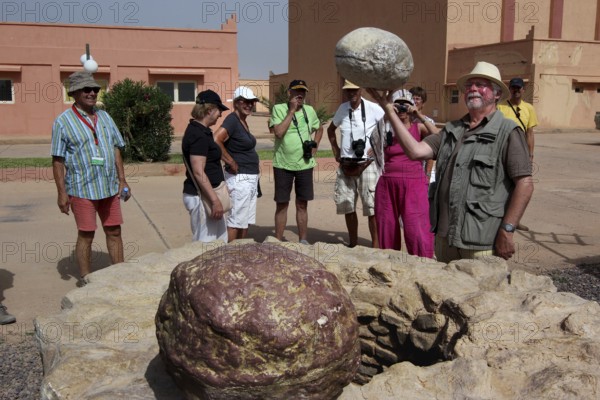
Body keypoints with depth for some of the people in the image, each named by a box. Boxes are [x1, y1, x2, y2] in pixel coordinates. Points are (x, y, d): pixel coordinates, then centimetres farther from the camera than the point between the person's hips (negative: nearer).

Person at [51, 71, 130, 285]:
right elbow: (58, 161, -7)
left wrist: (122, 180, 8)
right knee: (86, 235, 3)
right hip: (82, 189, -5)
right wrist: (61, 192, -11)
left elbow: (116, 150, 13)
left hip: (109, 187, 5)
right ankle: (86, 280, 17)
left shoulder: (104, 117, 10)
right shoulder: (63, 122, -5)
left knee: (114, 231, 10)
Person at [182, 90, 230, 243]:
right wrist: (215, 200, -24)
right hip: (202, 197, -11)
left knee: (219, 240, 16)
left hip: (205, 195, 11)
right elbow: (198, 172, -24)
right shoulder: (199, 135, -18)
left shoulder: (198, 131, 13)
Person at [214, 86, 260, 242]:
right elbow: (216, 140, -29)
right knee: (235, 222, -5)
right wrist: (231, 162, -19)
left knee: (246, 221, 15)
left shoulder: (243, 121, 12)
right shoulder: (232, 120, -15)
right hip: (240, 178, -9)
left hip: (251, 177, 9)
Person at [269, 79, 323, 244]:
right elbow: (279, 132, -19)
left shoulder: (310, 110, 6)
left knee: (302, 205, 10)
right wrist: (291, 110, -16)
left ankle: (303, 241, 19)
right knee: (282, 205, 5)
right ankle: (278, 241, 14)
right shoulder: (278, 109, -5)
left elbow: (319, 129, 23)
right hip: (283, 164, -3)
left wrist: (315, 146, 8)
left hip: (304, 164, 3)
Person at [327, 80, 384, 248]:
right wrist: (335, 150, 14)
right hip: (345, 165, 6)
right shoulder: (342, 108, 8)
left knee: (372, 206, -7)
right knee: (346, 205, 11)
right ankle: (352, 243, 25)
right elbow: (331, 129, 24)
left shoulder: (373, 109, -8)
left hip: (366, 164, -5)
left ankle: (376, 245, 3)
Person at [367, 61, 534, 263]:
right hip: (445, 236, 6)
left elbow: (525, 184, -10)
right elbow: (416, 151, 0)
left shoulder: (507, 132, -5)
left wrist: (507, 231, -15)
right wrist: (390, 111, -4)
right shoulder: (452, 130, 13)